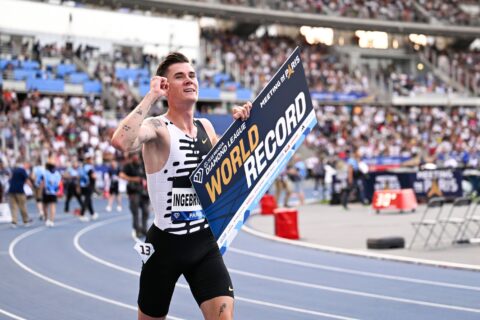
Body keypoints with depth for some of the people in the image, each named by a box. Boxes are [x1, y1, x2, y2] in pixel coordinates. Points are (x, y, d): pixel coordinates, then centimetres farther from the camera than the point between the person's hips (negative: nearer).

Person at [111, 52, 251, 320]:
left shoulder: (206, 126, 7)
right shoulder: (158, 128, -14)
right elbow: (121, 142, -37)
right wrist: (151, 97, -27)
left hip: (205, 242, 5)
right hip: (166, 244, -5)